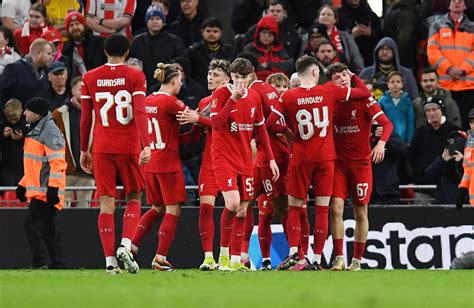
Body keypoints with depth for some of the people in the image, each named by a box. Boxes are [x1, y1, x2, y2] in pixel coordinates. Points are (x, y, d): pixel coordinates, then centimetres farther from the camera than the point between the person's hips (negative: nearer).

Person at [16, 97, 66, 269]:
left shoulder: (50, 131, -12)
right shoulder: (35, 130, 20)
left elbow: (57, 162, -19)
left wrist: (53, 187, -25)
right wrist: (23, 184, 24)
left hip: (46, 191, -10)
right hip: (37, 190, 10)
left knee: (32, 223, -14)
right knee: (48, 228, 9)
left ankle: (42, 262, -15)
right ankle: (56, 264, 10)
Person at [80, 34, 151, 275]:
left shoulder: (90, 78, 5)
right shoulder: (135, 76, -2)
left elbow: (85, 118, 7)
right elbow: (140, 112, -13)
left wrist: (84, 150, 14)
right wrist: (146, 146, -17)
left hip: (102, 148, 2)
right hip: (129, 147, -2)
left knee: (106, 203, 2)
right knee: (134, 198, 12)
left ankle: (110, 260, -4)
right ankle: (125, 245, -9)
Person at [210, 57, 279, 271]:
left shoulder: (254, 97, 9)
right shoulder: (221, 94, -7)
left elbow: (261, 129, 17)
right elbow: (216, 123, -20)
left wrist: (271, 158, 14)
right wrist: (233, 98, -25)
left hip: (245, 159, 6)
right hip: (224, 156, -6)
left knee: (242, 211, 4)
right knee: (232, 203, -21)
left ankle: (235, 260, 10)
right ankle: (224, 253, -5)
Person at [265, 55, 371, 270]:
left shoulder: (288, 97, -5)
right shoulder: (330, 91, -3)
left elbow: (270, 124, -6)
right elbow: (365, 92, 5)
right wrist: (353, 76, 23)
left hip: (300, 158, 0)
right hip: (325, 157, 0)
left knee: (295, 207, 7)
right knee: (322, 209, 3)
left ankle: (293, 252, -10)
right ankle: (317, 259, 0)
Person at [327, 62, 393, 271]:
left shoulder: (363, 99, -6)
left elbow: (387, 123, -14)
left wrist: (381, 142, -33)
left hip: (361, 162, -2)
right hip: (338, 162, 2)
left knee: (361, 213, 3)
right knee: (336, 208, -11)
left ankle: (357, 260, 11)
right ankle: (339, 258, -7)